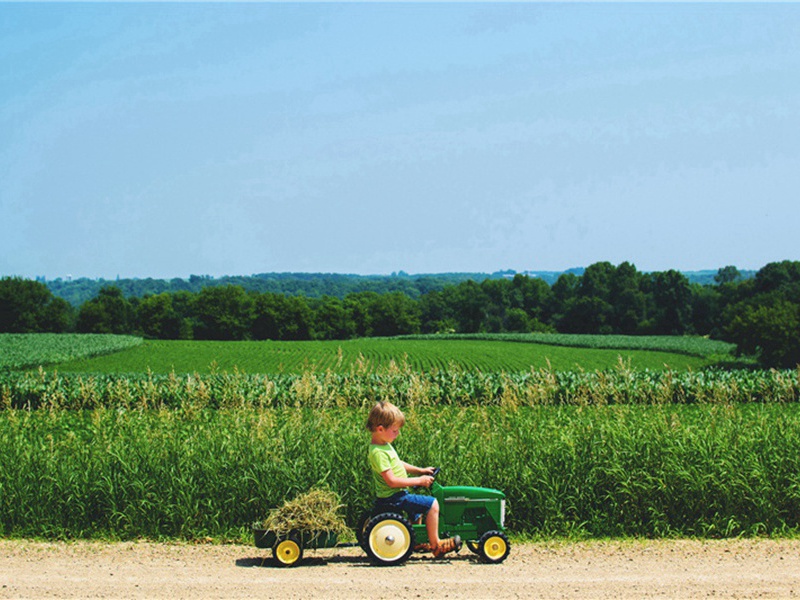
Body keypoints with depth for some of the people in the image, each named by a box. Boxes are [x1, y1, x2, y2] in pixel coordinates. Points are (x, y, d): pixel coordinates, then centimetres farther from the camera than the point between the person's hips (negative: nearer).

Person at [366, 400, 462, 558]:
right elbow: (391, 480, -27)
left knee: (419, 504, 32)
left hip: (396, 495, 11)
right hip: (392, 498, -11)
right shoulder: (378, 452, -25)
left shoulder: (385, 445, 7)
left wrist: (420, 470, 15)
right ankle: (435, 545, -2)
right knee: (432, 504, -13)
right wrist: (419, 481, -20)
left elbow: (397, 464, 22)